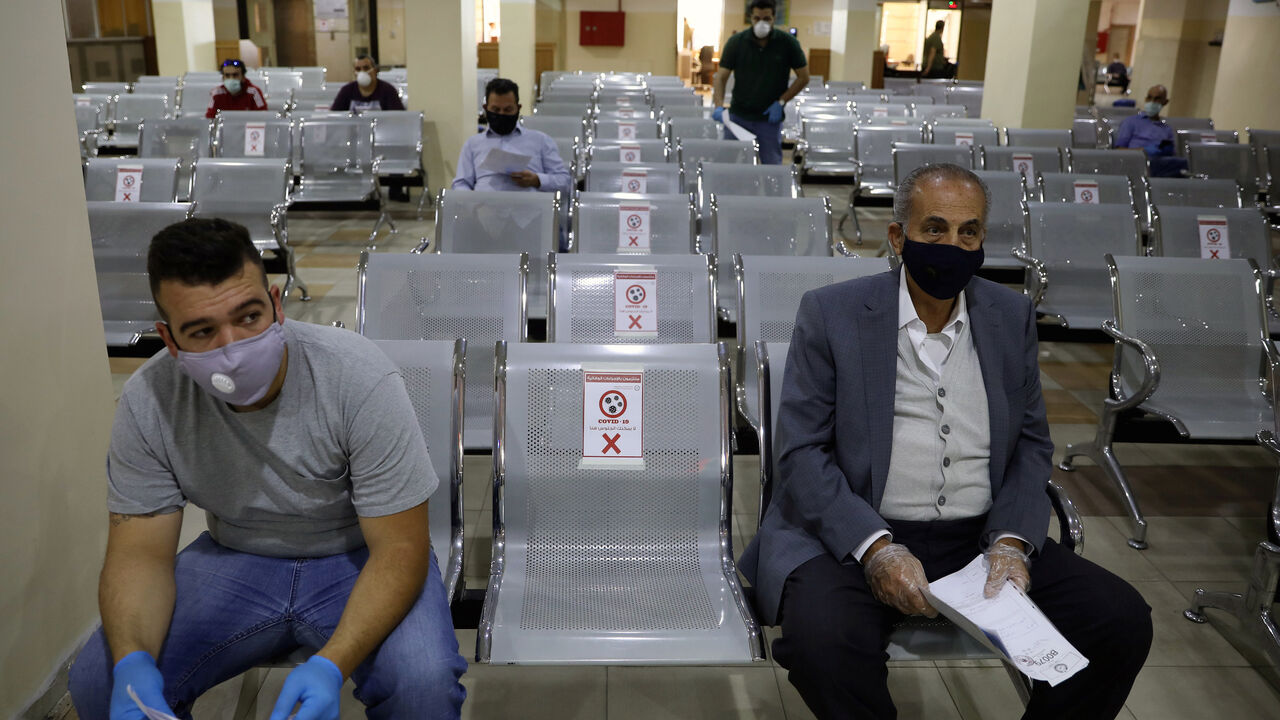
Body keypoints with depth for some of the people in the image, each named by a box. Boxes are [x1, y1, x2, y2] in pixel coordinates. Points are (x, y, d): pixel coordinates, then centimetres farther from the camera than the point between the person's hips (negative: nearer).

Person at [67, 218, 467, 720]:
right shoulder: (147, 402, -16)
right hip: (236, 557, 3)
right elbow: (139, 555, -9)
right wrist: (132, 663, -30)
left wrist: (331, 665, -39)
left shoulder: (359, 378, -27)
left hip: (358, 558, -3)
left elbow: (399, 549, -23)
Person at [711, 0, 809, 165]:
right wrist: (719, 106, -22)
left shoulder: (788, 43, -5)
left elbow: (803, 77, 2)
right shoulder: (736, 42, -4)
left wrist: (781, 102, -8)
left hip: (769, 118, -1)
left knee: (772, 166, 0)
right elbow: (721, 77, -5)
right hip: (738, 115, 1)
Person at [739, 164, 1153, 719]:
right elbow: (801, 453, -6)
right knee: (824, 635, -33)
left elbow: (1031, 444, 13)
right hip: (857, 538, -4)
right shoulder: (830, 314, -1)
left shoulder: (1011, 316, 11)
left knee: (1123, 620, -15)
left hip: (983, 537, 4)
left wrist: (1011, 541, -6)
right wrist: (875, 547, -20)